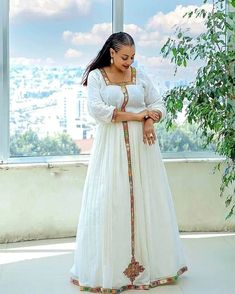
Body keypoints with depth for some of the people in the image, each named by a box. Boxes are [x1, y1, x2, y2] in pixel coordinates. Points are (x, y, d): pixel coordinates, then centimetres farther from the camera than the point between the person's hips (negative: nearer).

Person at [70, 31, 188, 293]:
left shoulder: (140, 75, 9)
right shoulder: (96, 76, -1)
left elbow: (159, 105, 11)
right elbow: (96, 110, -14)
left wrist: (149, 121, -11)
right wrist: (136, 115, -13)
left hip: (141, 145, 3)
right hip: (111, 146, -3)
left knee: (145, 200, 5)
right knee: (110, 203, -3)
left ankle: (150, 261, 15)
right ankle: (109, 269, 5)